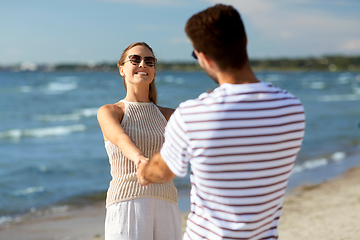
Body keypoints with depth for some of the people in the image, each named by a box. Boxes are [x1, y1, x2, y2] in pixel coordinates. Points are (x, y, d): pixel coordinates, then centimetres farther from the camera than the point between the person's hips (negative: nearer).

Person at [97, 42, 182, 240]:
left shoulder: (166, 115, 17)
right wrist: (139, 158, -41)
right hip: (127, 208, -4)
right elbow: (120, 139, -19)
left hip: (165, 210, 5)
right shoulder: (108, 112, 3)